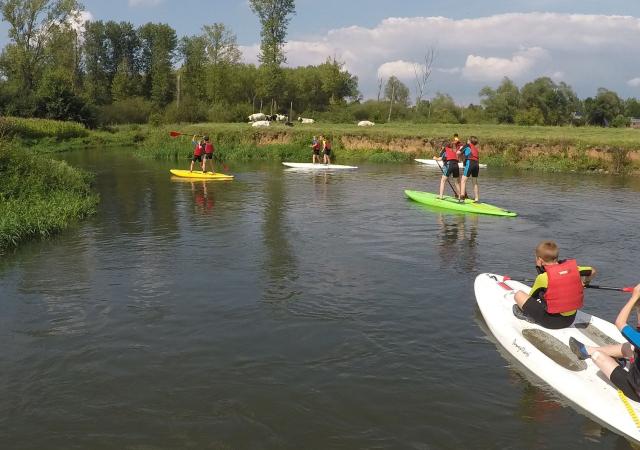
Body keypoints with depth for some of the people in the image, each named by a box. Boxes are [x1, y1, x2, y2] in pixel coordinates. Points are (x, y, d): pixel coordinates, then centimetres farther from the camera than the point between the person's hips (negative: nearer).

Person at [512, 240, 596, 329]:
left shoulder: (543, 276, -17)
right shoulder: (573, 267, -3)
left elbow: (530, 298, -3)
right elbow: (592, 271, 15)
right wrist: (584, 283, 33)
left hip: (550, 322, -5)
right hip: (570, 319, 6)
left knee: (519, 294, 5)